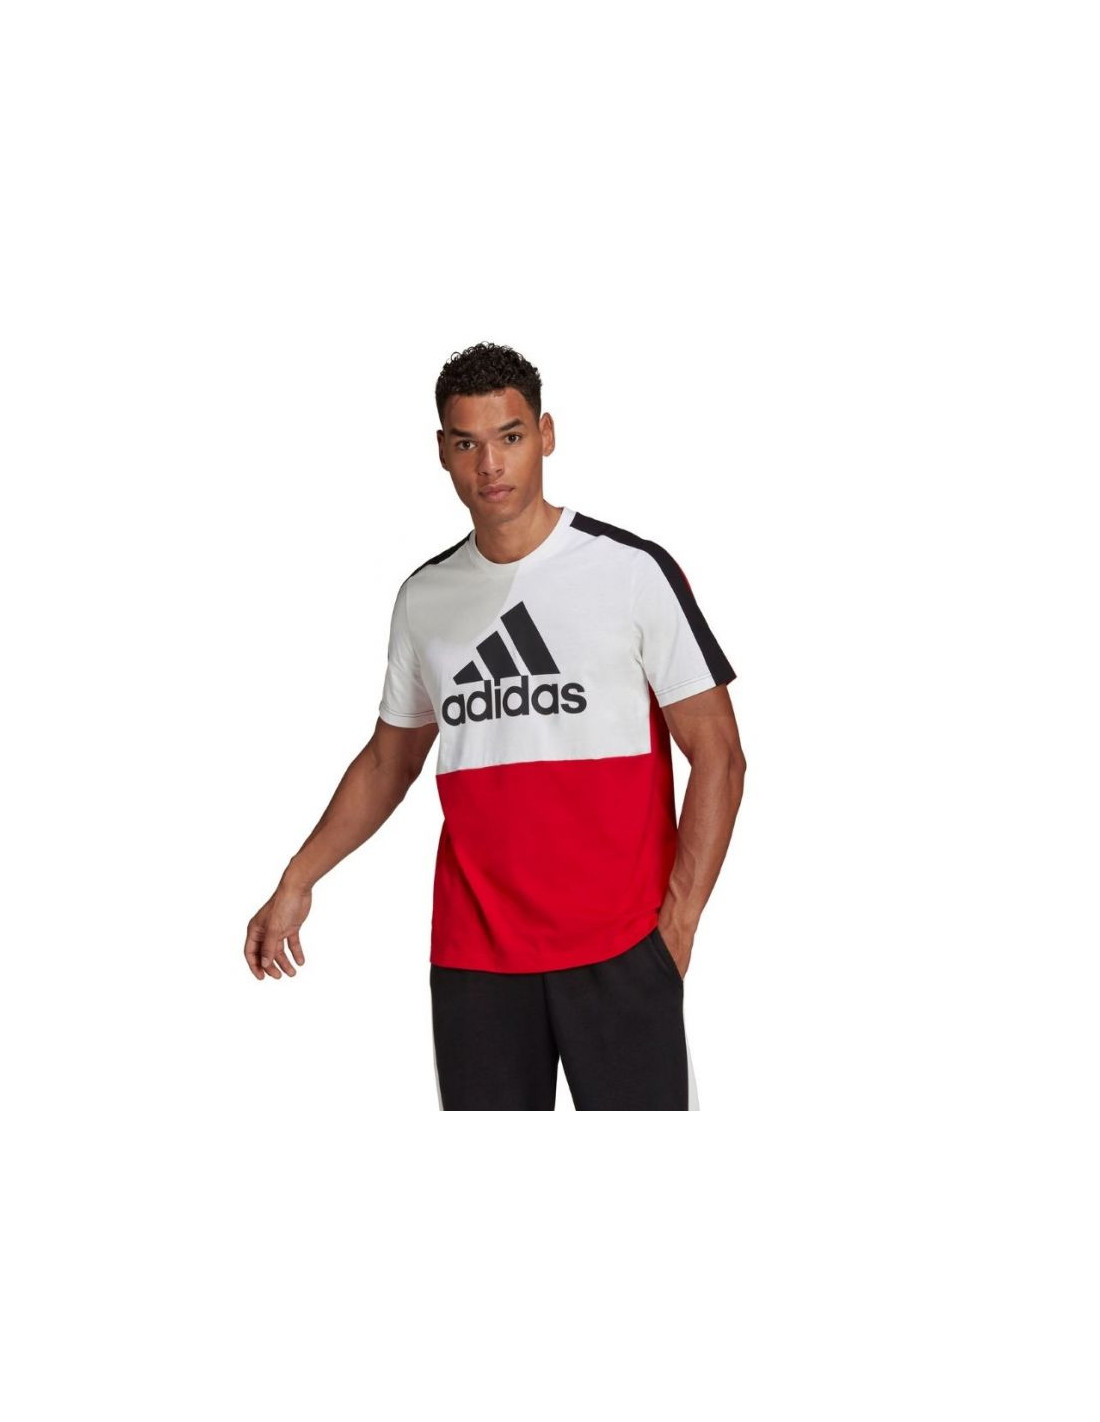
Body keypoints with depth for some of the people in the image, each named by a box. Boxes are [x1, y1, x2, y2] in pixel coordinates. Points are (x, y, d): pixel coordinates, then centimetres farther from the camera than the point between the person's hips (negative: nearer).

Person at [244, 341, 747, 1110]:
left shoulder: (633, 571, -3)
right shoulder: (424, 597, 11)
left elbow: (717, 754, -2)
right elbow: (389, 760, 23)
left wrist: (678, 921, -10)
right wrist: (297, 882, 13)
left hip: (618, 950, -4)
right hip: (473, 956, 4)